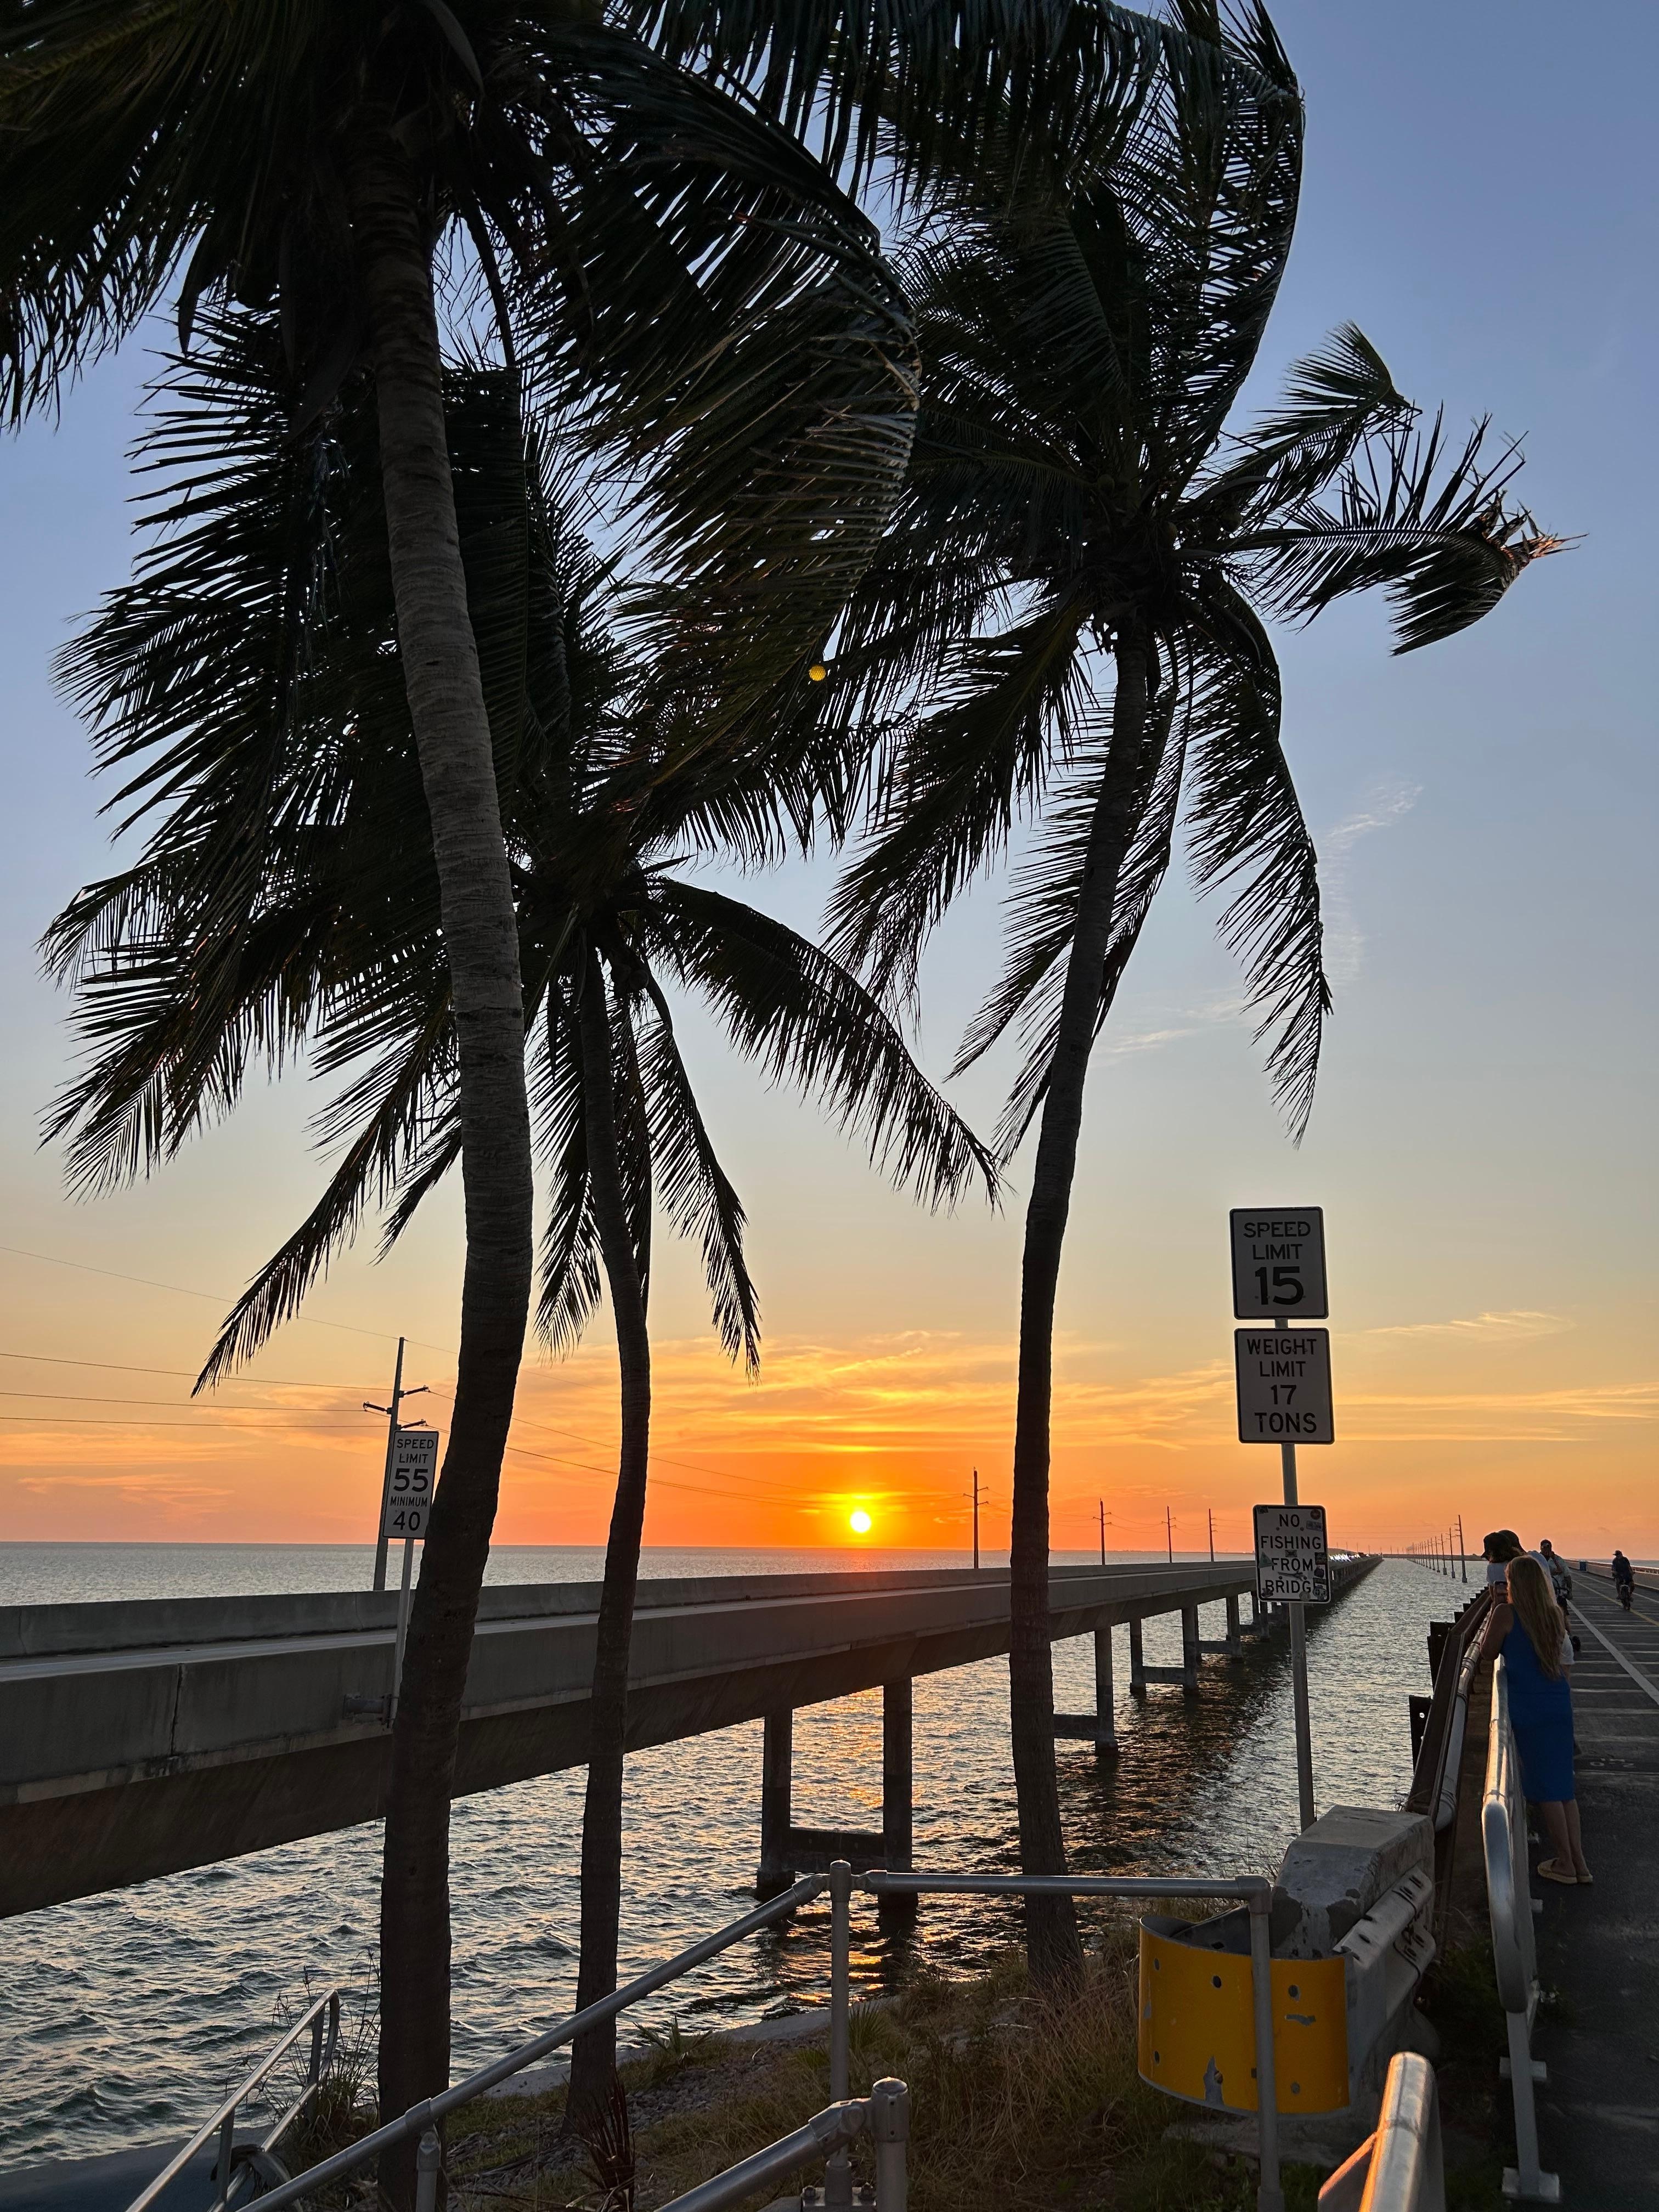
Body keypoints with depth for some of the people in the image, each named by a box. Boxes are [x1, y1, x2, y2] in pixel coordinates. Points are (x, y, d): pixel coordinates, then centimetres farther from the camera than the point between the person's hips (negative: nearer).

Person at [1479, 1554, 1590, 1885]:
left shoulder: (1506, 1613, -11)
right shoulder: (1552, 1614, 7)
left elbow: (1486, 1653, -2)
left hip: (1531, 1710, -6)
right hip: (1559, 1705, 6)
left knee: (1546, 1788, 4)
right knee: (1563, 1786, 15)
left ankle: (1565, 1864, 11)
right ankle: (1578, 1862, 19)